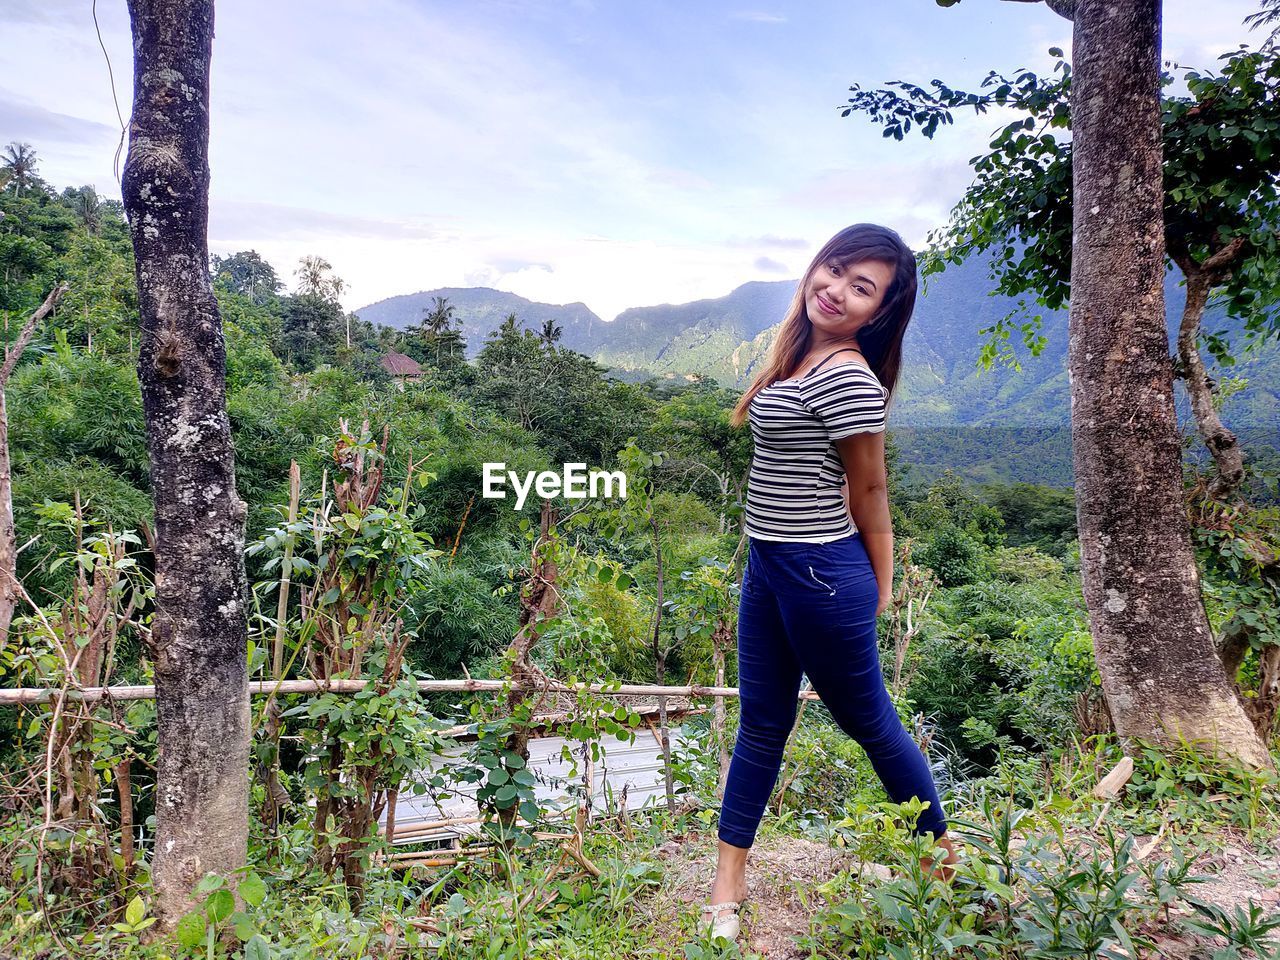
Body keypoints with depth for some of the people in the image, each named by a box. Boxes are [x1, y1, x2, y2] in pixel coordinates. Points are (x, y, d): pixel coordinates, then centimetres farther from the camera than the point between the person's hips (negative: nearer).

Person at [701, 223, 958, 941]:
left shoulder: (848, 376, -20)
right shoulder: (797, 356, 8)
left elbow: (869, 489, -11)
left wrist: (878, 586, 0)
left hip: (821, 573, -9)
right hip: (767, 566, 9)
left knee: (868, 721, 11)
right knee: (762, 724, 15)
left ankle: (945, 854, 38)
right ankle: (728, 888, 30)